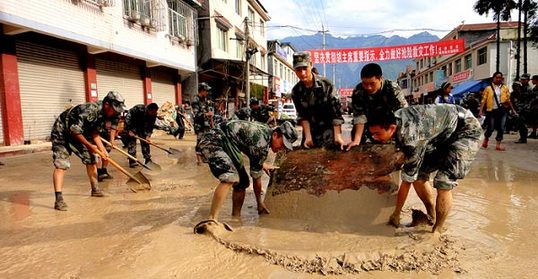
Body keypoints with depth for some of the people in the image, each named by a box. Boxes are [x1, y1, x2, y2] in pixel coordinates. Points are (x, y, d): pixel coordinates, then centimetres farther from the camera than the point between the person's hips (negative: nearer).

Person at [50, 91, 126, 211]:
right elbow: (74, 131, -31)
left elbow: (94, 132, 0)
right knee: (61, 165, -19)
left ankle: (95, 189, 24)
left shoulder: (102, 113, -7)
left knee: (91, 160, 10)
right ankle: (59, 199, -24)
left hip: (78, 134, 9)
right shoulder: (90, 110, -34)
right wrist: (89, 145, -22)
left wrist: (102, 150, -8)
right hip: (61, 132, -8)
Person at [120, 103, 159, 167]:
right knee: (132, 141, -13)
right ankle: (132, 160, -11)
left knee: (145, 141, 2)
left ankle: (147, 159, 10)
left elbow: (150, 126, -13)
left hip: (142, 127, 5)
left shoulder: (153, 115, -19)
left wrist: (148, 136, -26)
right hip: (131, 125, -5)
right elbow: (128, 117, -29)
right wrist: (129, 130, -29)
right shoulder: (138, 109, -34)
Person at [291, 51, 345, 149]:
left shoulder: (326, 84, -14)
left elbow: (336, 111, -16)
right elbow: (302, 116, -3)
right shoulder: (296, 91, -4)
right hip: (310, 133, 4)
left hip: (329, 133, -3)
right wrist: (307, 136, -13)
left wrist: (337, 135, -21)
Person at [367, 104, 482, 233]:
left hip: (467, 130, -8)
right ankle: (431, 217, 20)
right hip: (444, 133, 8)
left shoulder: (412, 137, -37)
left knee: (443, 183, -19)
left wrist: (396, 214, -16)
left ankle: (436, 231, -1)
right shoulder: (393, 119, -14)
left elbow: (407, 179, -26)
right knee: (418, 175, 0)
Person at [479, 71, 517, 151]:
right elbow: (483, 100, -3)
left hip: (502, 111, 2)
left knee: (501, 128, 0)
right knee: (490, 128, 2)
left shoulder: (505, 88, 8)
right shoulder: (488, 88, 1)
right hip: (491, 110, -2)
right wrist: (481, 110, -11)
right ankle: (486, 140, 30)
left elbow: (508, 100, 12)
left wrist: (512, 109, 10)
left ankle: (498, 145, 7)